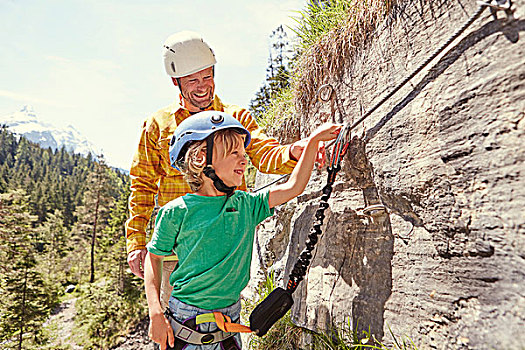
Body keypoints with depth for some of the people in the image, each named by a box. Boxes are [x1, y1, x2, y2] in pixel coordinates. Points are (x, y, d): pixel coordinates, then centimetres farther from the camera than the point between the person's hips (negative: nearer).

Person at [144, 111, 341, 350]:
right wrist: (155, 314, -7)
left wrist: (313, 141, -6)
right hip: (187, 323, -3)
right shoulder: (177, 212, -14)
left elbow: (293, 187, -4)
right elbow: (153, 257, -2)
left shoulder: (246, 205, -4)